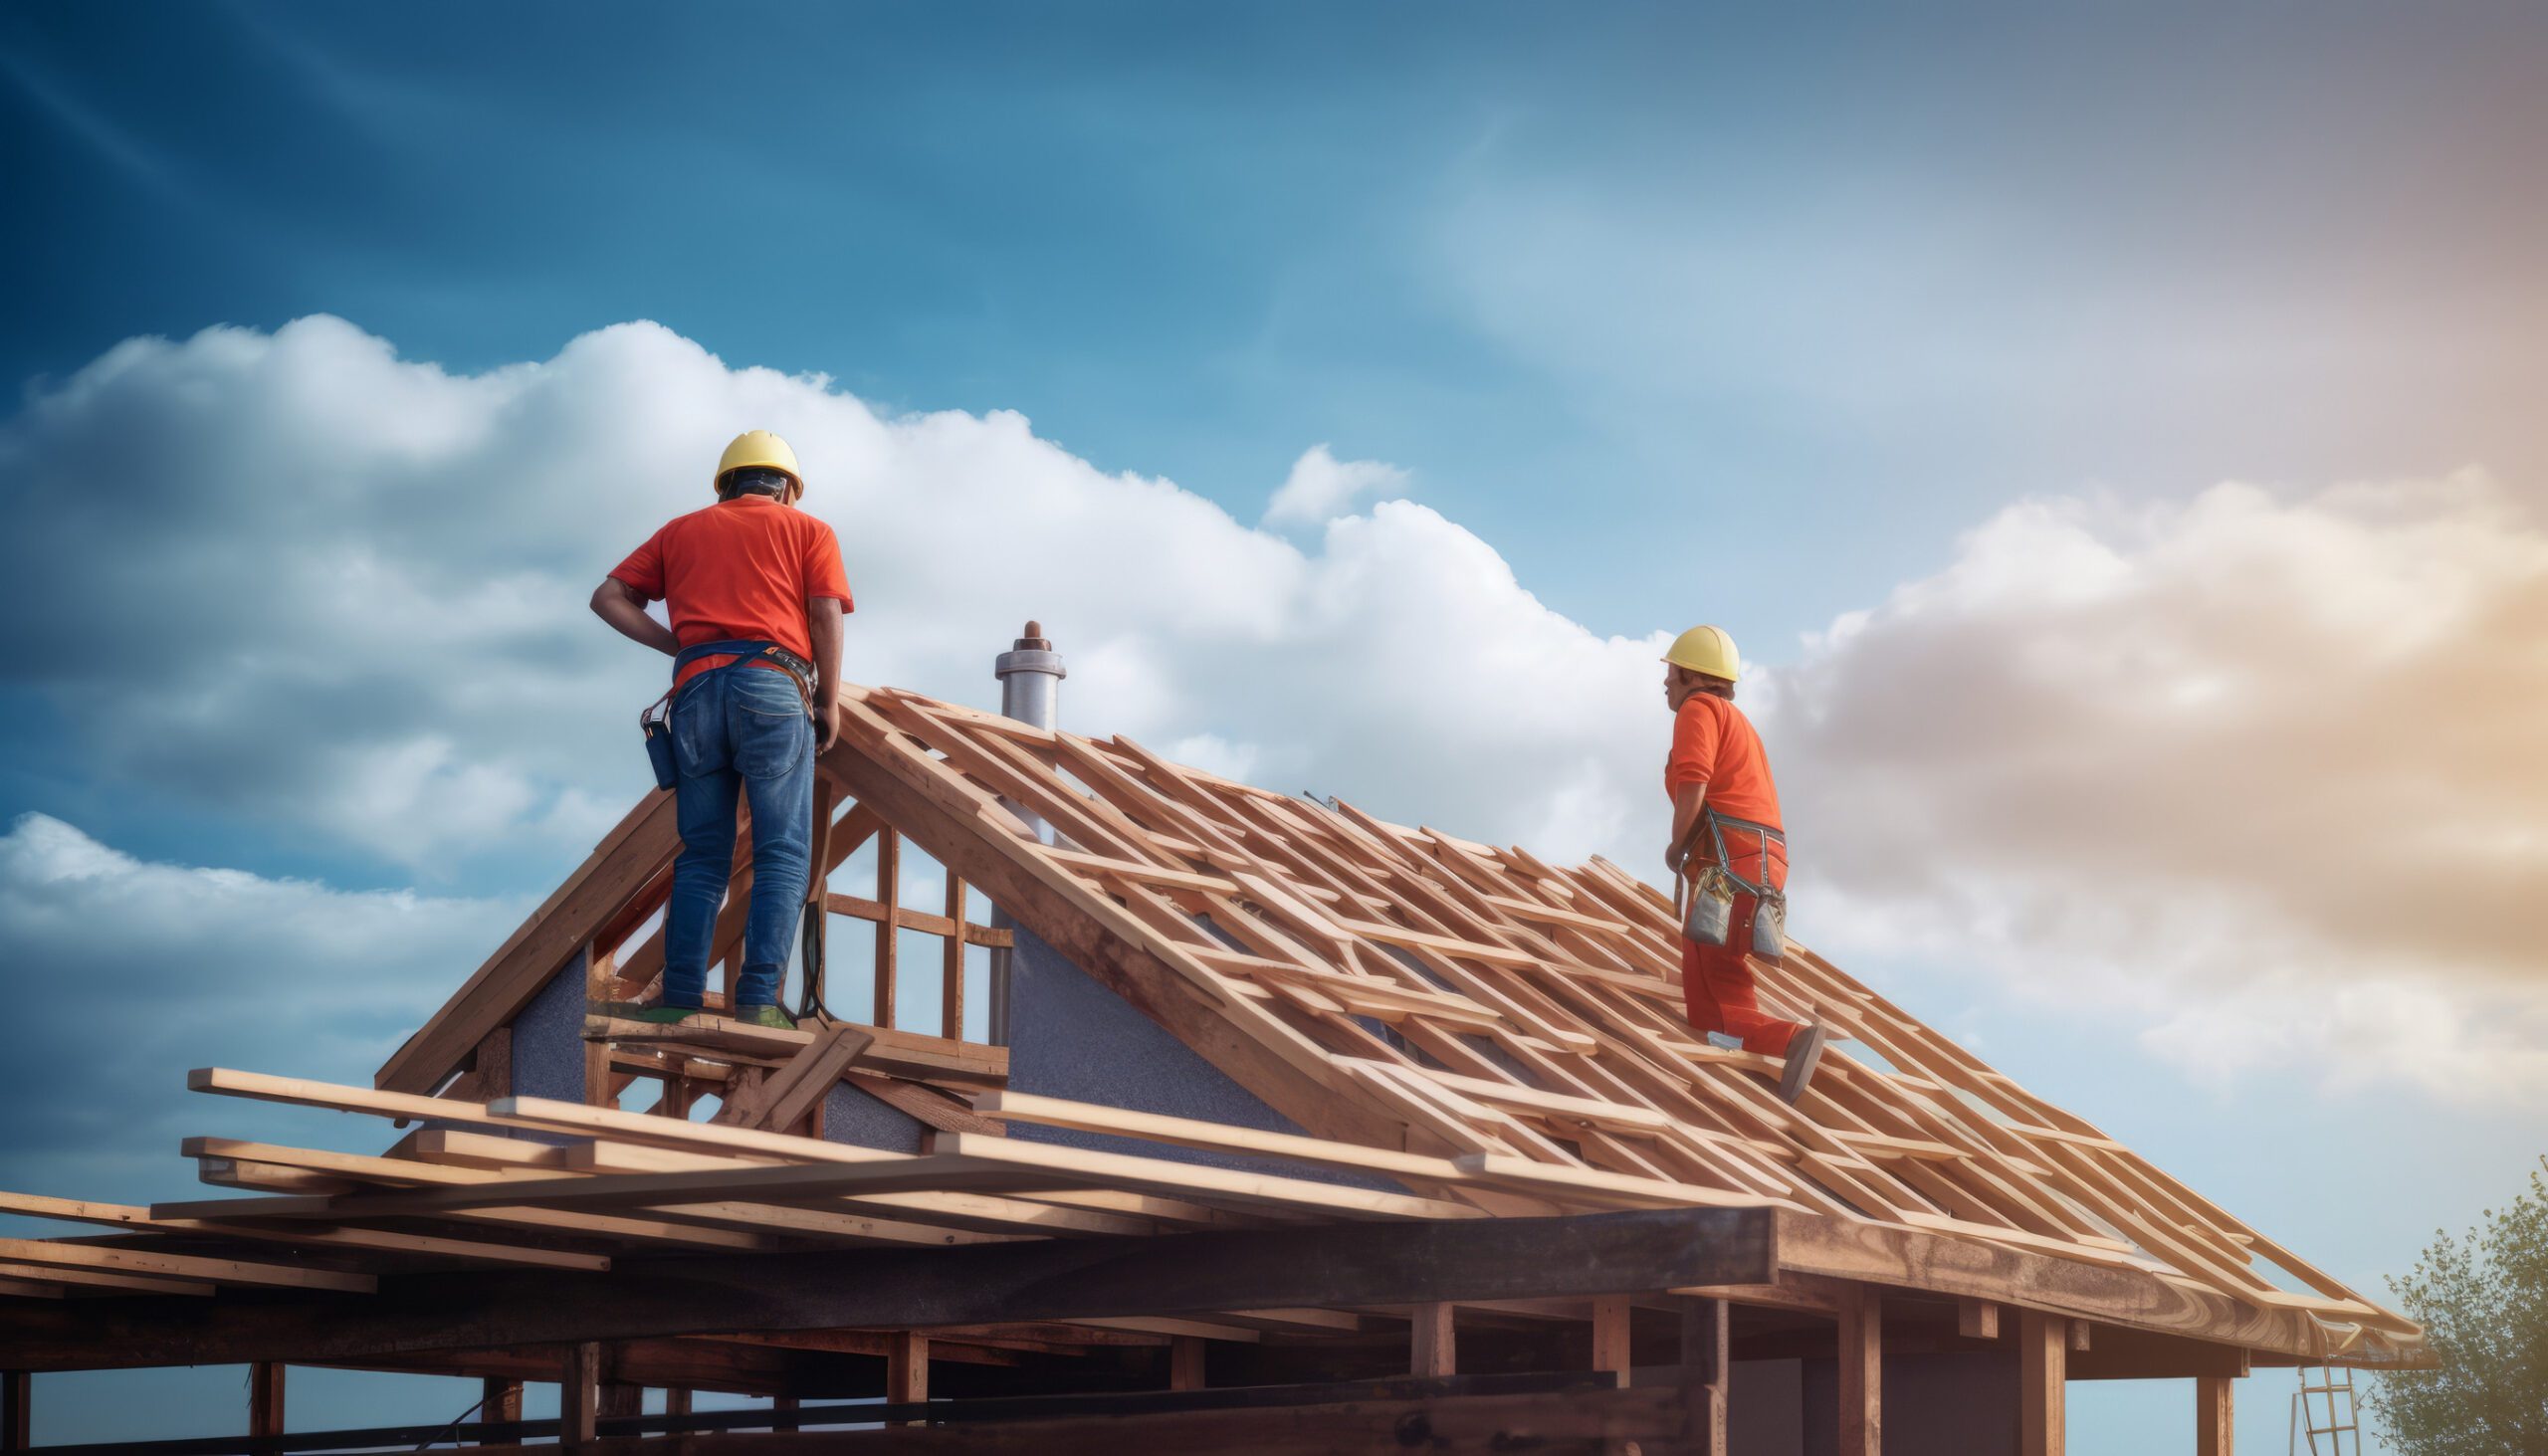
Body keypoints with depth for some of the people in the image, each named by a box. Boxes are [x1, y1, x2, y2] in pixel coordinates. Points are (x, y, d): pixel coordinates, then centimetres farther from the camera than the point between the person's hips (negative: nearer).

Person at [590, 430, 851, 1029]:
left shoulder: (682, 531, 25)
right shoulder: (807, 531, 17)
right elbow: (826, 616, 4)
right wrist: (830, 704, 8)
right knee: (782, 855, -4)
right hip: (773, 685, -3)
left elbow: (608, 597, 19)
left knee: (702, 857, 6)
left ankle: (681, 997, -5)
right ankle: (758, 998, -15)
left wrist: (679, 645, 17)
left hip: (697, 687, 3)